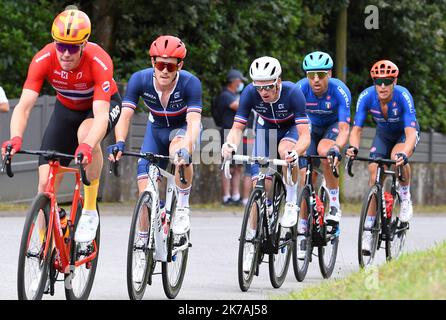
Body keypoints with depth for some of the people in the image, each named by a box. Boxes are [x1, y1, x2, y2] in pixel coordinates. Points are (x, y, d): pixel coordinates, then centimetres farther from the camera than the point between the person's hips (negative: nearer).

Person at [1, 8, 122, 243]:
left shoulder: (99, 62, -36)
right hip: (66, 108, 3)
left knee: (86, 134, -38)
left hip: (103, 104, -3)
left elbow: (101, 115, -44)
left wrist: (87, 146, -63)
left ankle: (90, 211, -21)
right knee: (45, 182, -10)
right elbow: (24, 106, -34)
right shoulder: (43, 60, -29)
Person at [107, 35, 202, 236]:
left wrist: (187, 149, -59)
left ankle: (183, 207, -19)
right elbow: (125, 115, -31)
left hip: (183, 128, -3)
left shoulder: (190, 83, -31)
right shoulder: (140, 80, -25)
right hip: (157, 129, 3)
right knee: (145, 190, -9)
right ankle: (143, 241, 9)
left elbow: (194, 121, -40)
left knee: (179, 151, -39)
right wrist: (119, 143, -50)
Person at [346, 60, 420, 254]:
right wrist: (353, 147, -48)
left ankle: (405, 198, -7)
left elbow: (411, 133, -42)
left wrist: (403, 154, -61)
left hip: (406, 133, -3)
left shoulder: (403, 96, -35)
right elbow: (356, 129, -26)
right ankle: (369, 228, -10)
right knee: (374, 170, -15)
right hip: (383, 134, 3)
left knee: (398, 157, -35)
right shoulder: (366, 97, -28)